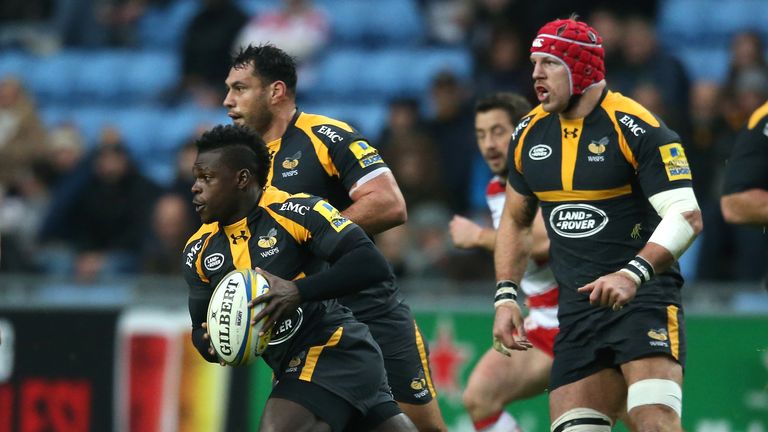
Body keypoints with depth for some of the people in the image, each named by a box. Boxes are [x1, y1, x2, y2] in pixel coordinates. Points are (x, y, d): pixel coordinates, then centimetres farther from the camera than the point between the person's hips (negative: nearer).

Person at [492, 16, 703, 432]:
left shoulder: (637, 130, -11)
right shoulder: (529, 134, 9)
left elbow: (687, 216, -18)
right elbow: (515, 220, 24)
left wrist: (632, 275, -31)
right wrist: (505, 296, 12)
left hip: (644, 295, -6)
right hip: (577, 306, 6)